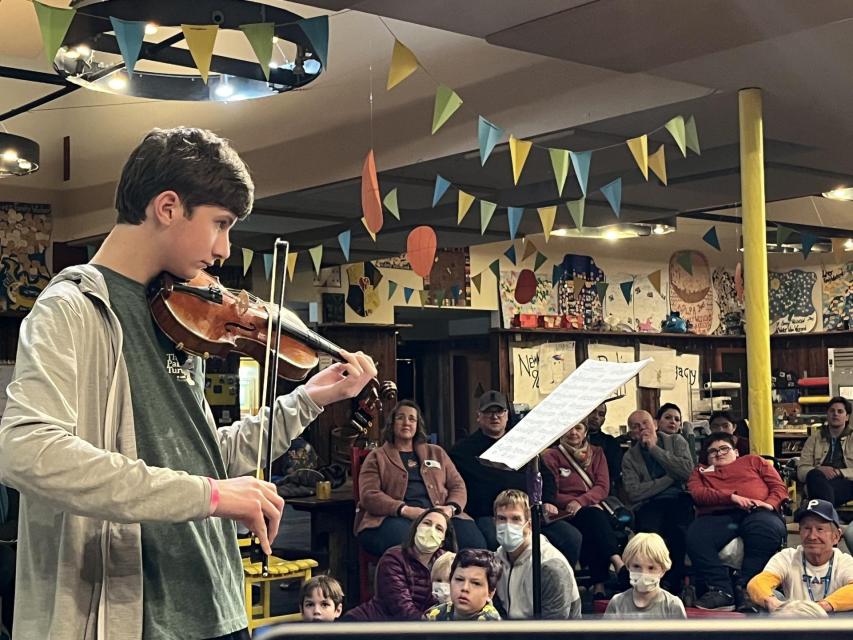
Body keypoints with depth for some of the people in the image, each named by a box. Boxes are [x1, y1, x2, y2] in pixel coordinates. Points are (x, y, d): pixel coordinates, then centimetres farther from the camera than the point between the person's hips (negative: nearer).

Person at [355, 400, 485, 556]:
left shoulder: (437, 453, 29)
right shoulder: (377, 457, 17)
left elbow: (458, 485, 21)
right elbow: (368, 495, 1)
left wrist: (451, 507, -5)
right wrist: (406, 510, -16)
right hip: (396, 517, -3)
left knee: (475, 543, -29)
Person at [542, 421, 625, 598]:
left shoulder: (596, 453, 19)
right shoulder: (551, 456, 10)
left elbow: (603, 487, 4)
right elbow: (550, 494, 0)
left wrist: (581, 501, -14)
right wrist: (572, 503, -16)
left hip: (594, 509, 3)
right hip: (563, 514, -3)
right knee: (594, 515, -36)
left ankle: (599, 584, -43)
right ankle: (617, 562, -52)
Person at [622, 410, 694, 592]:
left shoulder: (676, 441, 16)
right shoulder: (630, 458, 15)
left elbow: (688, 471, -3)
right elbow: (633, 493, -2)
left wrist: (655, 449, 0)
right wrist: (670, 478, -2)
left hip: (679, 500, 0)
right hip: (649, 506, 0)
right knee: (650, 530, -36)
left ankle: (672, 582, -24)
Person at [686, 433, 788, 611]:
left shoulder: (754, 461, 33)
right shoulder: (700, 472, 34)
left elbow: (779, 487, 21)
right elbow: (697, 494, 11)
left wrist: (770, 503, -3)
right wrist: (731, 497, -6)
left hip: (756, 512, -1)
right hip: (717, 516, 1)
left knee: (768, 529, -39)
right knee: (695, 536, -34)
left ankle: (746, 587, -35)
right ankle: (721, 591, -36)